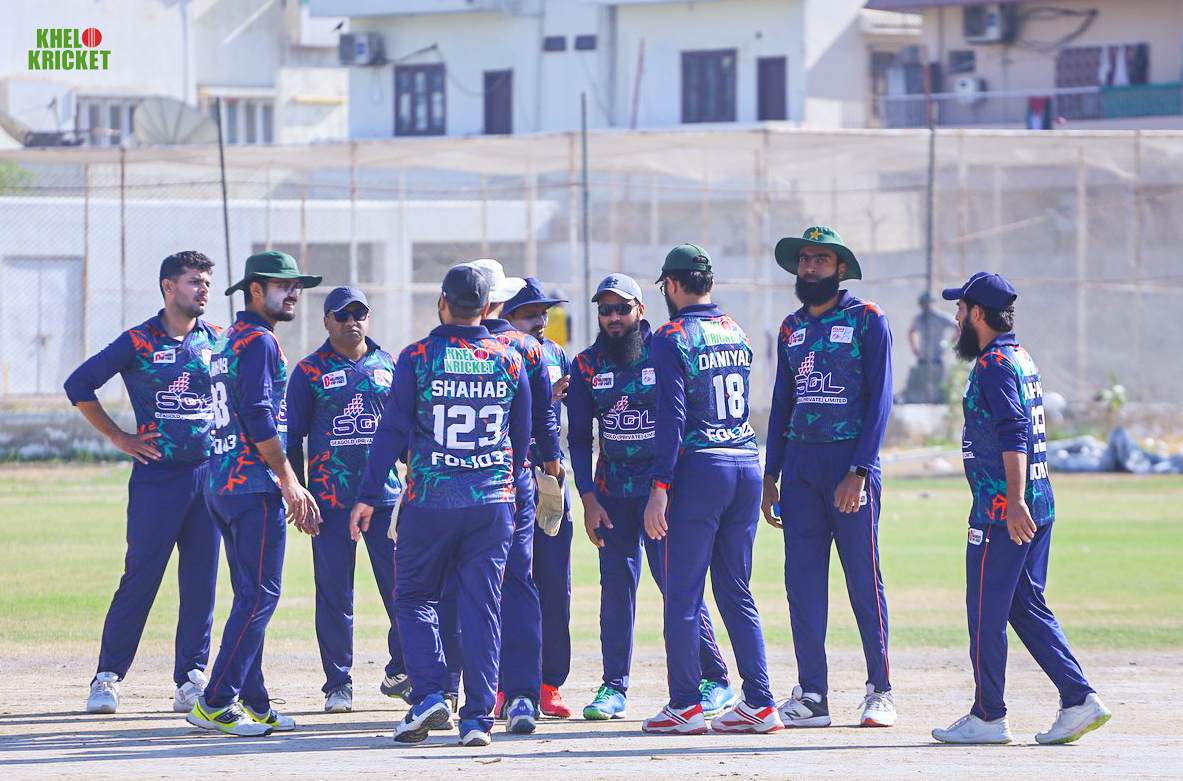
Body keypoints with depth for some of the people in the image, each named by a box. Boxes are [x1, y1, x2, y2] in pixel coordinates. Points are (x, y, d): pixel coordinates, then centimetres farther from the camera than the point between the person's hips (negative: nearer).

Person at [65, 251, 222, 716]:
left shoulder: (219, 342, 9)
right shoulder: (139, 342, -1)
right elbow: (78, 385, 0)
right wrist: (118, 438, -1)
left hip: (210, 474, 3)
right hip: (157, 475, -3)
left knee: (201, 582, 2)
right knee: (140, 577, -5)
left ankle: (191, 678, 8)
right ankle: (107, 676, 2)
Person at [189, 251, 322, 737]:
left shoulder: (227, 342, 21)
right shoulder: (258, 342, -10)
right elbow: (259, 418, -19)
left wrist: (289, 490, 23)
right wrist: (289, 482, -12)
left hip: (221, 486, 10)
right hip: (255, 486, -10)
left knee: (251, 595, 12)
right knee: (259, 595, -9)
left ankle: (253, 704, 13)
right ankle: (215, 703, -13)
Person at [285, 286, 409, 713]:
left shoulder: (388, 366, 12)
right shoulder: (310, 371, 6)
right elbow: (293, 437, 6)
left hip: (386, 496, 2)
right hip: (331, 497, -2)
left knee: (403, 588, -2)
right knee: (334, 593, -1)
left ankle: (401, 673, 14)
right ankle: (338, 683, 6)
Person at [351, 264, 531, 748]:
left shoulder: (418, 357, -5)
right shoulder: (509, 361, 4)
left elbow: (393, 431, -5)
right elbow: (522, 436, 13)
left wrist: (369, 496, -1)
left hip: (429, 502, -2)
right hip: (493, 503, 2)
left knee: (414, 597, 11)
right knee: (482, 607, 5)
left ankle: (429, 695, -6)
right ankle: (478, 717, 1)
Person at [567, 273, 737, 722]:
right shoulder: (587, 365, 6)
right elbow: (579, 437, 8)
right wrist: (588, 500, -2)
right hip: (613, 490, 3)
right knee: (616, 584, 0)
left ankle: (716, 681, -2)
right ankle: (614, 688, 6)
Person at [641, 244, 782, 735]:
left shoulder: (671, 338, -6)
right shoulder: (737, 334, 15)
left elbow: (672, 416, -13)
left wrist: (660, 486, -15)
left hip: (699, 467, -6)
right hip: (748, 464, 6)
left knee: (683, 592, 0)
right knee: (736, 592, 11)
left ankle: (685, 707, 0)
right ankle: (759, 705, 6)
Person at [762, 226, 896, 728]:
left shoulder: (868, 320, -2)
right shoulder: (792, 328, 15)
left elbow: (879, 400, -8)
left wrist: (858, 473, -16)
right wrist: (770, 477, 12)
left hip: (851, 460, -5)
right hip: (800, 463, 5)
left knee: (864, 580, -2)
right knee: (802, 581, 1)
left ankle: (880, 689, 8)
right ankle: (811, 696, 5)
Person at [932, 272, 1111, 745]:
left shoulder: (994, 364, -13)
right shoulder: (1022, 359, 17)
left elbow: (1013, 434, -23)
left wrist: (1014, 502, -30)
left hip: (1002, 511, -10)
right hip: (1038, 505, 10)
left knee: (986, 610, -2)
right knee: (1027, 607, 11)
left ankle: (988, 718, 2)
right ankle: (1079, 700, 3)